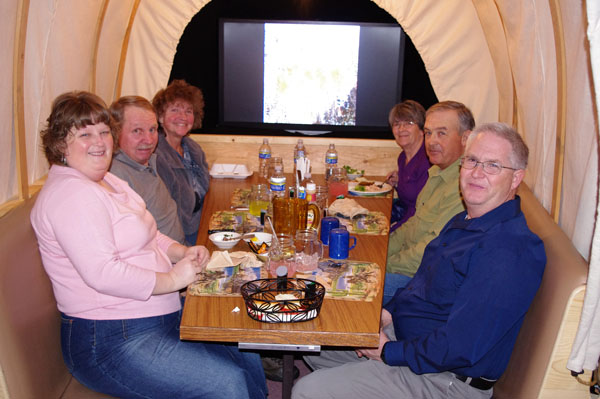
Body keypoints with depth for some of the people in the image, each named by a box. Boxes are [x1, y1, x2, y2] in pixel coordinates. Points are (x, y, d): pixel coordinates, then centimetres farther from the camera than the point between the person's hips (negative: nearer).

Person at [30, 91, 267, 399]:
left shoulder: (106, 181, 15)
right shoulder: (70, 193, -19)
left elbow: (142, 237, 22)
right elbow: (101, 273, -28)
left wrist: (182, 252, 3)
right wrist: (171, 279, -19)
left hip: (161, 315, 10)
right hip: (110, 342, -10)